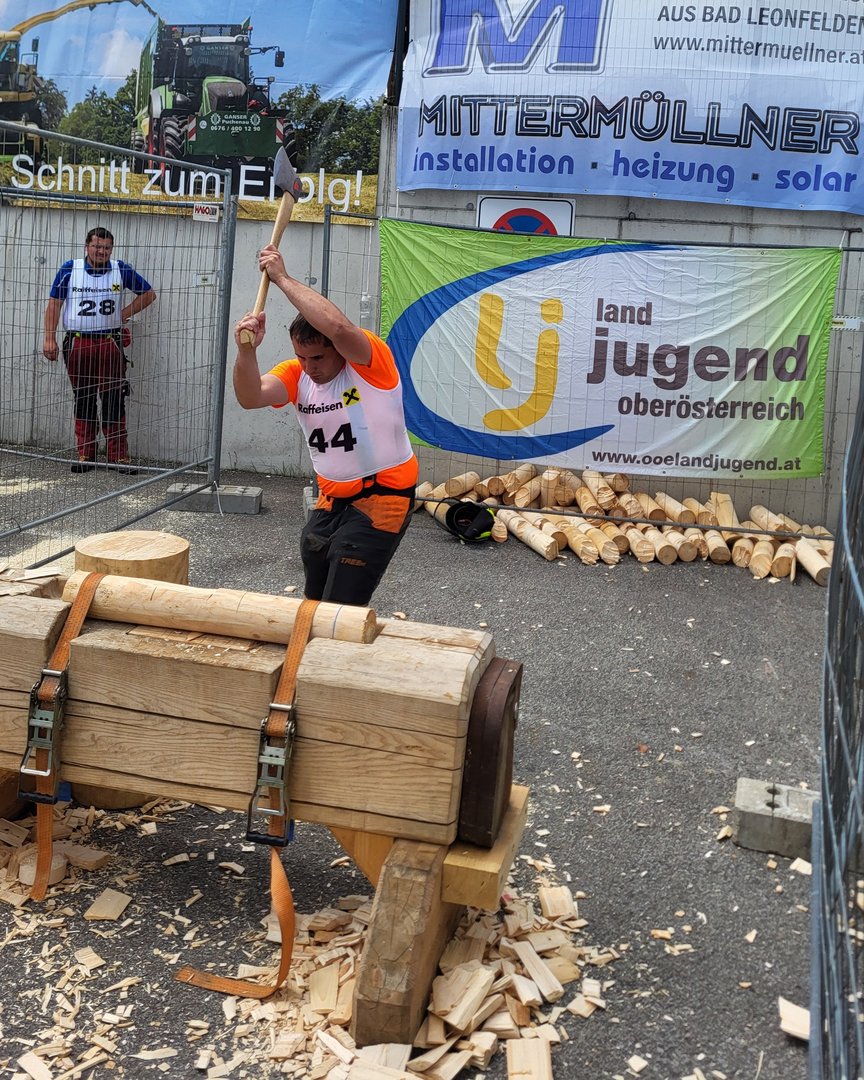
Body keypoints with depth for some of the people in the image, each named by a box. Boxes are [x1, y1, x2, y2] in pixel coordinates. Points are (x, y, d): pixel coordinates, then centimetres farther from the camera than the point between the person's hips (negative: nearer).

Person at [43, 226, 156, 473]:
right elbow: (54, 304, 4)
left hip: (110, 344, 0)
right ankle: (85, 456, 13)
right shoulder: (69, 269, 2)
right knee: (83, 402, 6)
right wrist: (49, 338, -4)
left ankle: (119, 456, 1)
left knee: (114, 402, -3)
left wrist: (124, 313, 2)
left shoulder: (121, 270, 4)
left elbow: (148, 293, 13)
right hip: (77, 344, 1)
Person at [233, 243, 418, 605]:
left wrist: (283, 279, -32)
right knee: (315, 600, 20)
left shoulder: (371, 361, -18)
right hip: (331, 500, 7)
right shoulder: (296, 374, -1)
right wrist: (246, 350, -36)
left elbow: (338, 326, -38)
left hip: (382, 497, -7)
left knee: (340, 611, -10)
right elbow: (250, 397, -18)